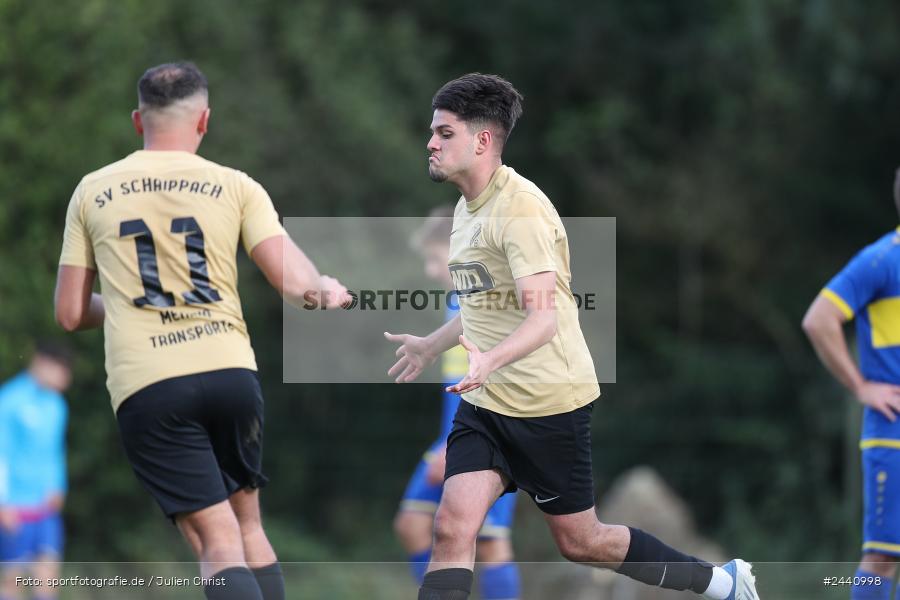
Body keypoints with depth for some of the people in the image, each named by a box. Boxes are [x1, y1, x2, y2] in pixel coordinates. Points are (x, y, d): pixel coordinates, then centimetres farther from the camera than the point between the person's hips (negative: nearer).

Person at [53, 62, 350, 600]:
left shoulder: (92, 193, 10)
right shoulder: (235, 187, 6)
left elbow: (71, 314, 13)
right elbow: (294, 280, -4)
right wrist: (328, 290, 18)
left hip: (145, 388, -1)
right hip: (231, 370, 1)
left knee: (219, 545, -5)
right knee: (249, 528, 19)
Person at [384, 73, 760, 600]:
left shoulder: (520, 209, -19)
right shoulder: (469, 207, 10)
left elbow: (543, 318, -29)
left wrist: (490, 360, -47)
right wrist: (431, 346, 39)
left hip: (549, 403, -8)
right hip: (486, 401, 8)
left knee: (579, 541, 6)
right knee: (453, 527, -12)